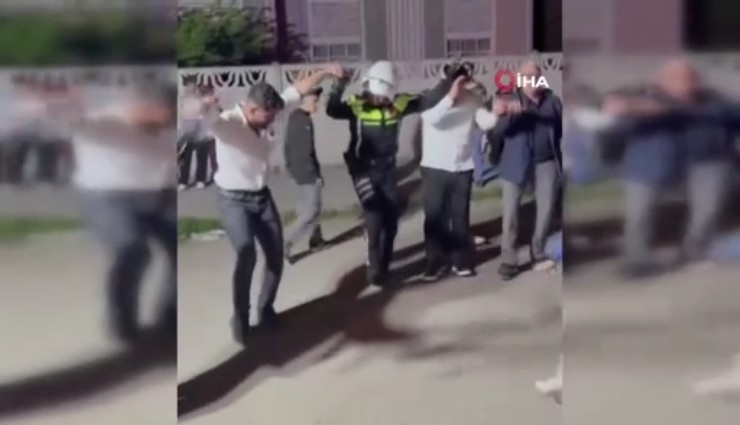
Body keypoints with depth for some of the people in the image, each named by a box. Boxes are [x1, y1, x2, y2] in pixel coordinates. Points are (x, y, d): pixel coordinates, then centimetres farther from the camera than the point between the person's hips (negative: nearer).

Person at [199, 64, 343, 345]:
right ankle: (240, 317, -4)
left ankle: (266, 308, 28)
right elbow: (210, 120, -49)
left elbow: (296, 91, 1)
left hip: (262, 197, 6)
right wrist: (208, 107, -72)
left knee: (275, 256, 7)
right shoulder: (227, 123, -24)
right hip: (234, 201, -6)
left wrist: (324, 72, -5)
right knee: (247, 256, -22)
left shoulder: (265, 116, -6)